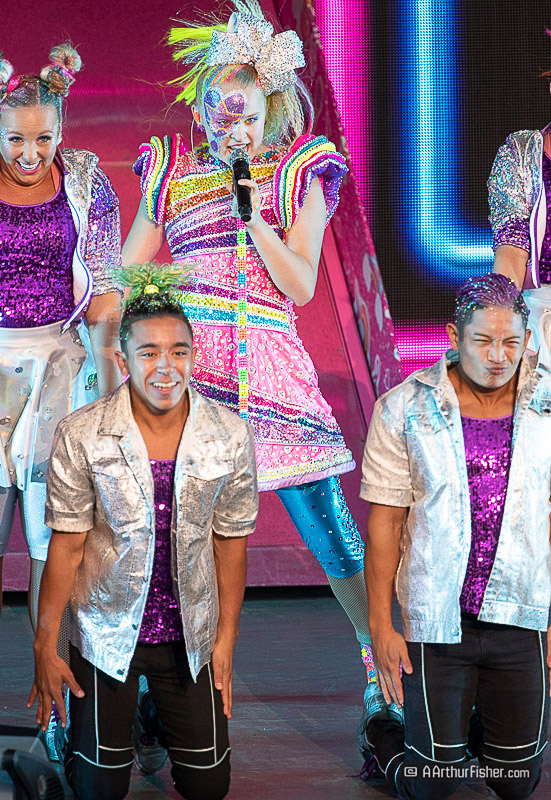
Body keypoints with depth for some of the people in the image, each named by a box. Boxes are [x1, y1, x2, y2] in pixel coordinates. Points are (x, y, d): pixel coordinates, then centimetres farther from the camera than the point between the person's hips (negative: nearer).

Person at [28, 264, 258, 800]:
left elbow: (231, 541, 0)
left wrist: (226, 639, 3)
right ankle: (77, 749, 43)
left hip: (191, 634, 2)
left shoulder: (230, 437, -9)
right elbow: (66, 545, -9)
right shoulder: (81, 436, -15)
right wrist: (44, 647, -6)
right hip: (106, 631, -2)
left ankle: (165, 716, 40)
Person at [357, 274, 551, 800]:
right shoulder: (404, 410, -6)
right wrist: (380, 627, -4)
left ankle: (473, 725, 43)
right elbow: (384, 521, -3)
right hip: (437, 622, -2)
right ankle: (383, 734, 36)